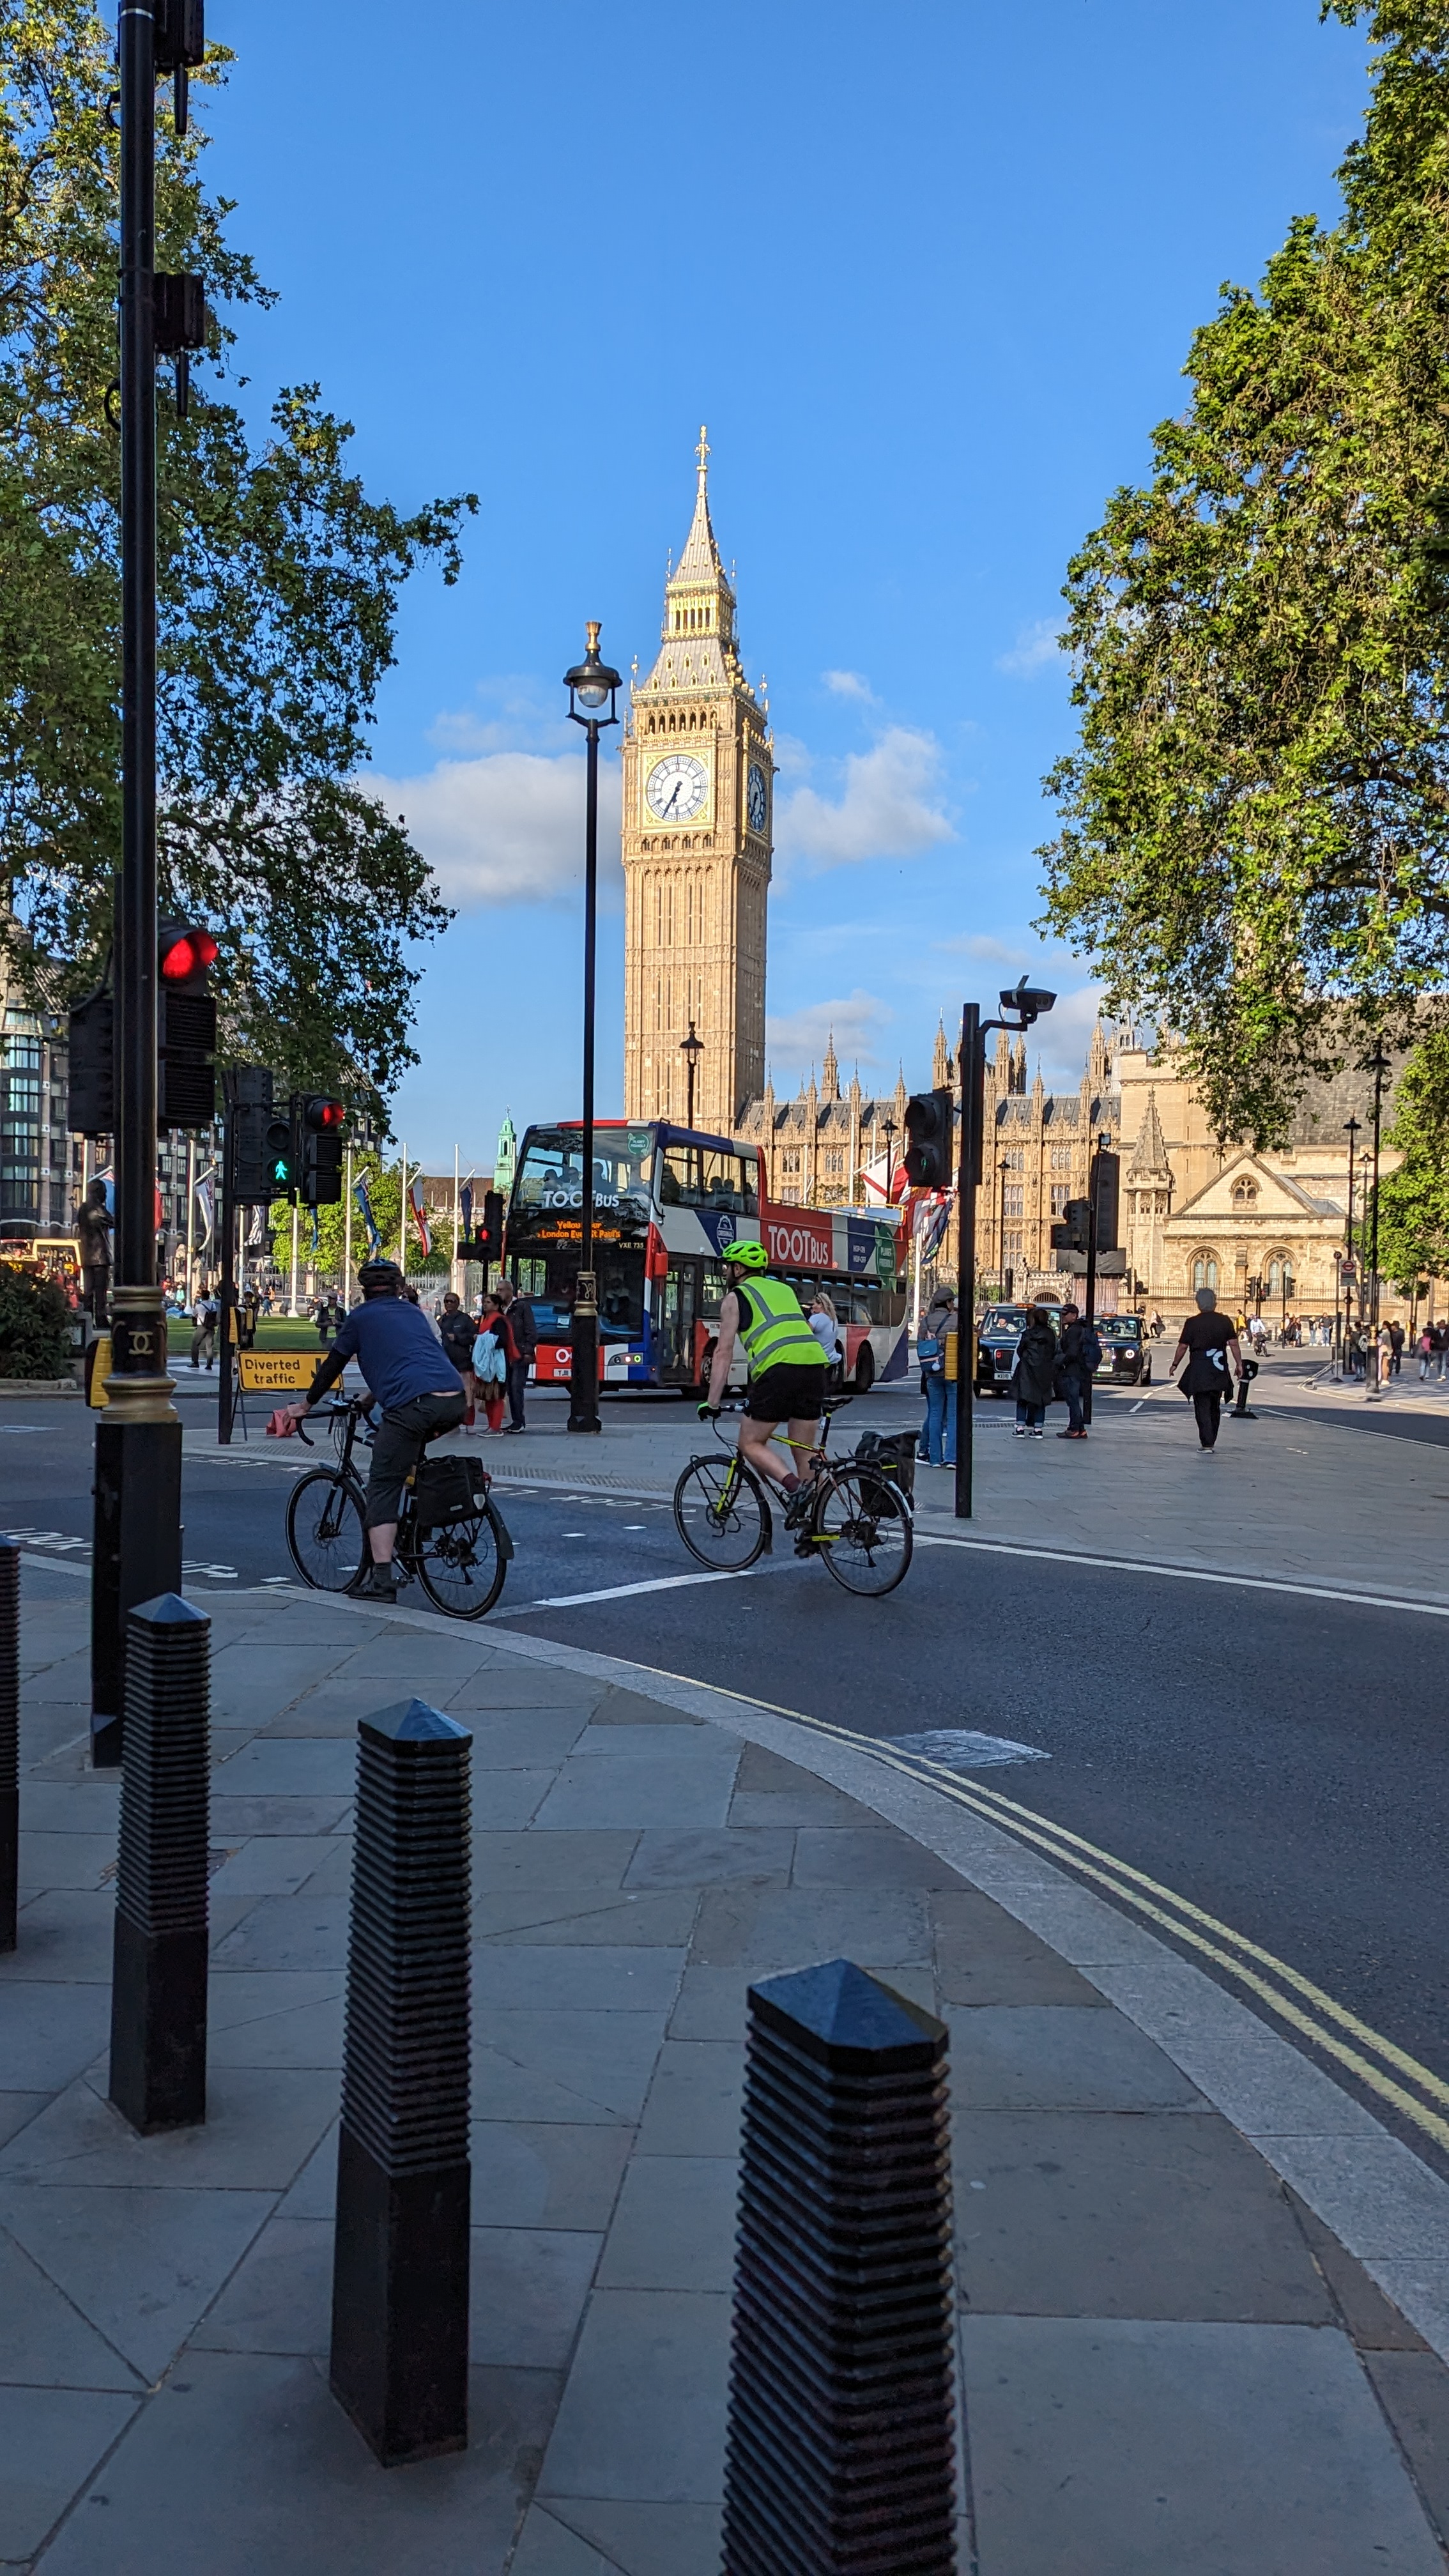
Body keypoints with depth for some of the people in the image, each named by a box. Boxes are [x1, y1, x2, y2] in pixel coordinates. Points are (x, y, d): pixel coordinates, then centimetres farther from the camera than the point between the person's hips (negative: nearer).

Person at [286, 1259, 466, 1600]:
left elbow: (332, 1365, 22)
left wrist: (305, 1406, 36)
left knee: (383, 1489, 1)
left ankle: (381, 1579, -8)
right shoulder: (414, 1313, 30)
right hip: (456, 1403, 6)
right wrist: (372, 1397, 58)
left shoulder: (362, 1317, 15)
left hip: (414, 1405, -6)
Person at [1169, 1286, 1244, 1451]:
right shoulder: (1225, 1321, 1)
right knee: (1215, 1407, 17)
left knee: (1202, 1408, -2)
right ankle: (1211, 1441, 26)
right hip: (1219, 1371, 4)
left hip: (1199, 1372, -4)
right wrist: (1239, 1364, 8)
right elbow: (1233, 1344, 0)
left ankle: (1207, 1445, -10)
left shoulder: (1192, 1323, -7)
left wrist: (1174, 1364, 8)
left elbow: (1183, 1346, -4)